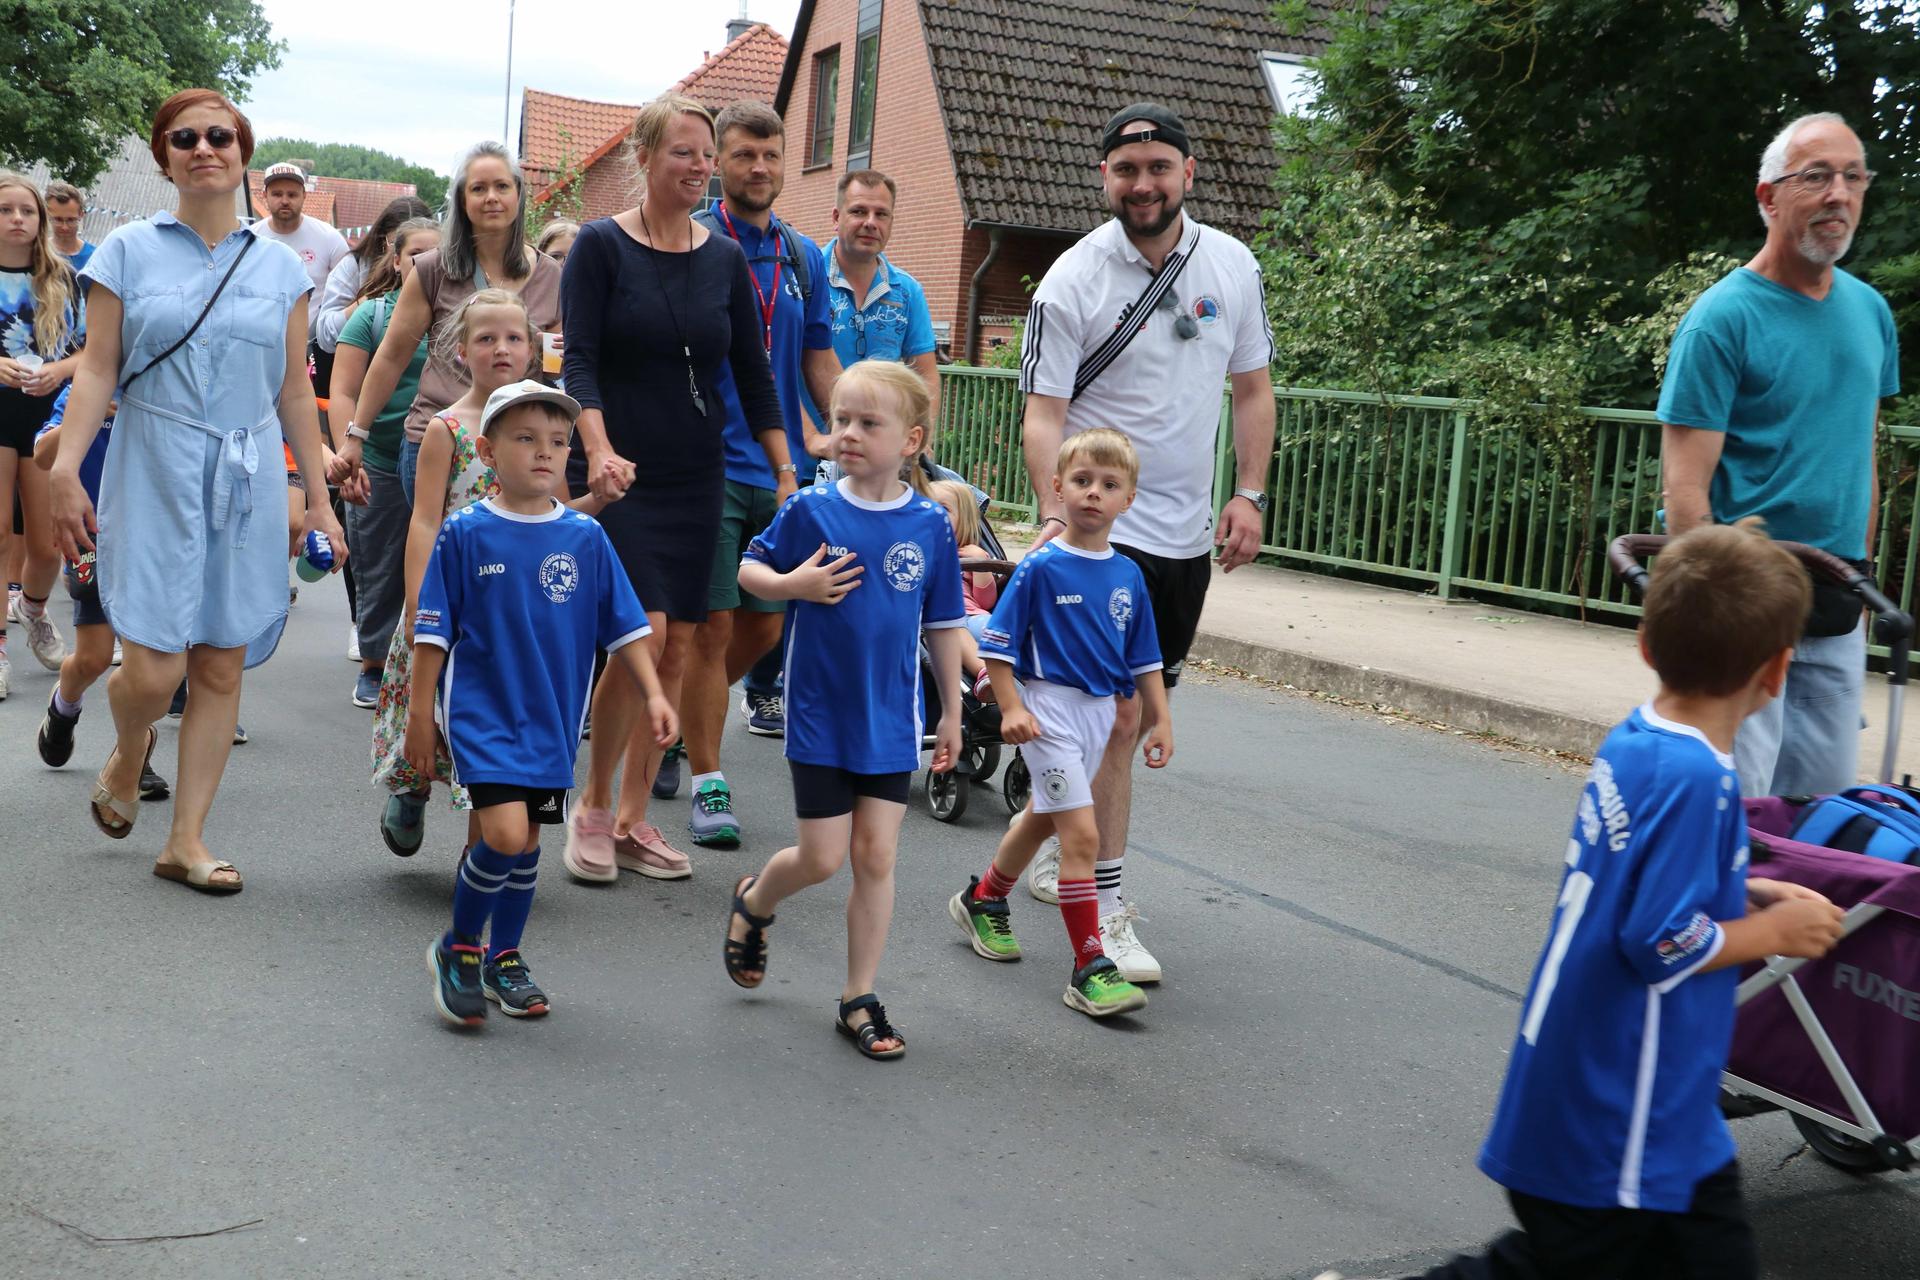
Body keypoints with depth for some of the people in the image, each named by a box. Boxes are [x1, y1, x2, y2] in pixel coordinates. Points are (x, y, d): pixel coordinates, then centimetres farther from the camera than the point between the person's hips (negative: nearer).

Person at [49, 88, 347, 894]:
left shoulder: (279, 267, 9)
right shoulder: (129, 252, 3)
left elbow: (295, 391, 12)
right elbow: (97, 371, 0)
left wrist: (319, 498, 10)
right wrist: (65, 469, -11)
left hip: (248, 480, 3)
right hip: (155, 473, -2)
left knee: (223, 667, 3)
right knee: (156, 670, -10)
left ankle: (186, 841, 14)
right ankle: (127, 758, 25)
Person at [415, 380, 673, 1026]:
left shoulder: (585, 537, 1)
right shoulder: (464, 533, -7)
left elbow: (623, 626, 6)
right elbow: (433, 632, -2)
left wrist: (653, 693, -2)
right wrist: (420, 712, -1)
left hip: (552, 716, 4)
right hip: (483, 710, -4)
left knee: (527, 839, 12)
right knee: (504, 831, -17)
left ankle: (504, 957, 32)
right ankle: (458, 947, 7)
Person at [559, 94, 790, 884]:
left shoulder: (724, 258, 9)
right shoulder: (602, 246, -3)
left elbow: (754, 374, 11)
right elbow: (580, 361, -9)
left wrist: (788, 476, 6)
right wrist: (600, 449, -25)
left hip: (697, 479, 5)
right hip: (621, 475, -4)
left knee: (677, 647, 3)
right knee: (643, 632, -17)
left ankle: (633, 820, 14)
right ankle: (592, 807, 2)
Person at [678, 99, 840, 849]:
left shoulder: (804, 257, 12)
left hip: (781, 469, 6)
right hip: (710, 466, -5)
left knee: (765, 623, 11)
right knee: (712, 624, -4)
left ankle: (681, 720, 35)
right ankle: (707, 782, 6)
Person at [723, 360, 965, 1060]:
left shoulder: (931, 524, -4)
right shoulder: (809, 510, -7)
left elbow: (944, 624, 5)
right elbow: (750, 569, 5)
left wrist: (951, 711, 9)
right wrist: (792, 585, -17)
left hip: (890, 719, 1)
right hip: (820, 714, -1)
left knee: (876, 857, 4)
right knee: (823, 857, 3)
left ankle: (859, 1000, 17)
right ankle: (752, 902, 36)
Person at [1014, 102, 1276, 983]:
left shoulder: (1232, 265, 5)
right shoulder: (1072, 281, -9)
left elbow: (1252, 388, 13)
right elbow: (1043, 415, -12)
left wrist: (1251, 495, 3)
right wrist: (1055, 513, -26)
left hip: (1188, 530, 6)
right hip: (1102, 527, -5)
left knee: (1140, 711, 14)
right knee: (1115, 715, -11)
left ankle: (1057, 852, 33)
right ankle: (1106, 911, -4)